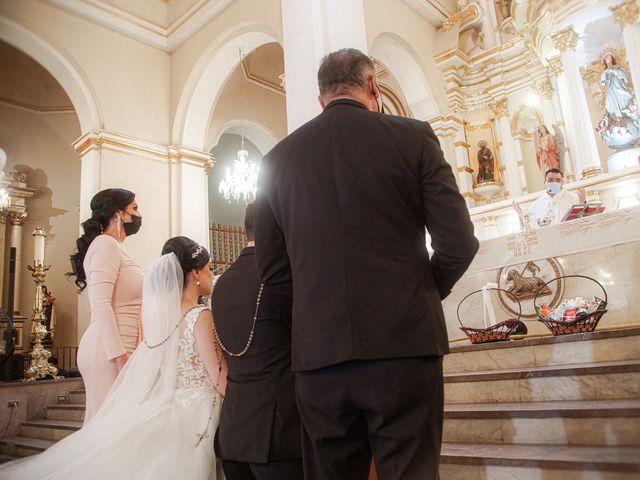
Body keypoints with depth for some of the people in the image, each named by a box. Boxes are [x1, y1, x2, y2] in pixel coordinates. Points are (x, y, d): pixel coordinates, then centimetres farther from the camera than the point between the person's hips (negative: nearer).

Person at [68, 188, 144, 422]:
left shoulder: (114, 247, 18)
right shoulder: (105, 243, -8)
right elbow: (100, 304, -17)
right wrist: (120, 356, -20)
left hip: (118, 348, 9)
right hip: (111, 351, -9)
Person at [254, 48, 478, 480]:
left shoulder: (279, 158, 7)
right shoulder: (413, 137, 0)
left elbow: (272, 270, 8)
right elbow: (458, 243, -2)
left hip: (318, 352, 3)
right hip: (405, 343, -2)